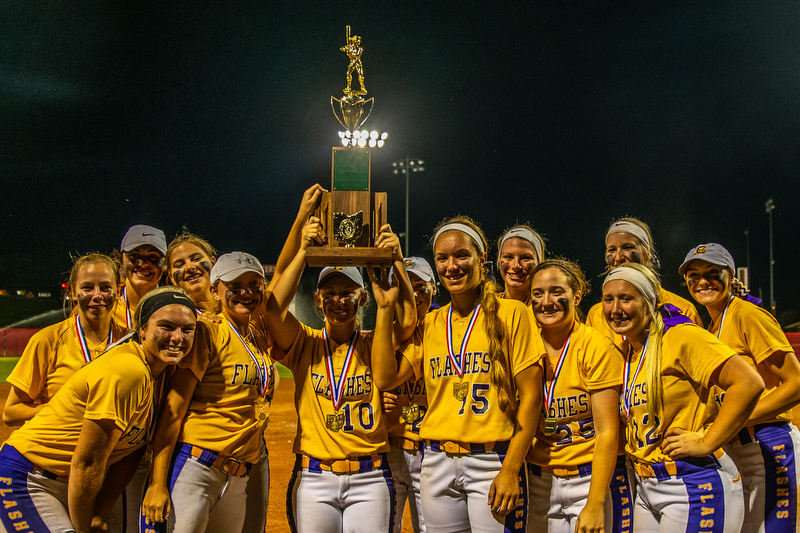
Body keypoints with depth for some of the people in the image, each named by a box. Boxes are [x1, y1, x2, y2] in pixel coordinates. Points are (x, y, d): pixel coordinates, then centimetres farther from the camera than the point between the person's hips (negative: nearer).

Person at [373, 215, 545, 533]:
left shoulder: (511, 314, -3)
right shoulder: (430, 324, 11)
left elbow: (530, 396, -6)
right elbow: (385, 378, 2)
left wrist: (511, 470, -13)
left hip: (493, 461, -4)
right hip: (437, 463, 4)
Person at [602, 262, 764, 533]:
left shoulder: (679, 336, -13)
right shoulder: (625, 349, 10)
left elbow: (749, 383, -21)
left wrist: (705, 443, -18)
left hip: (693, 484, -7)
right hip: (647, 487, 8)